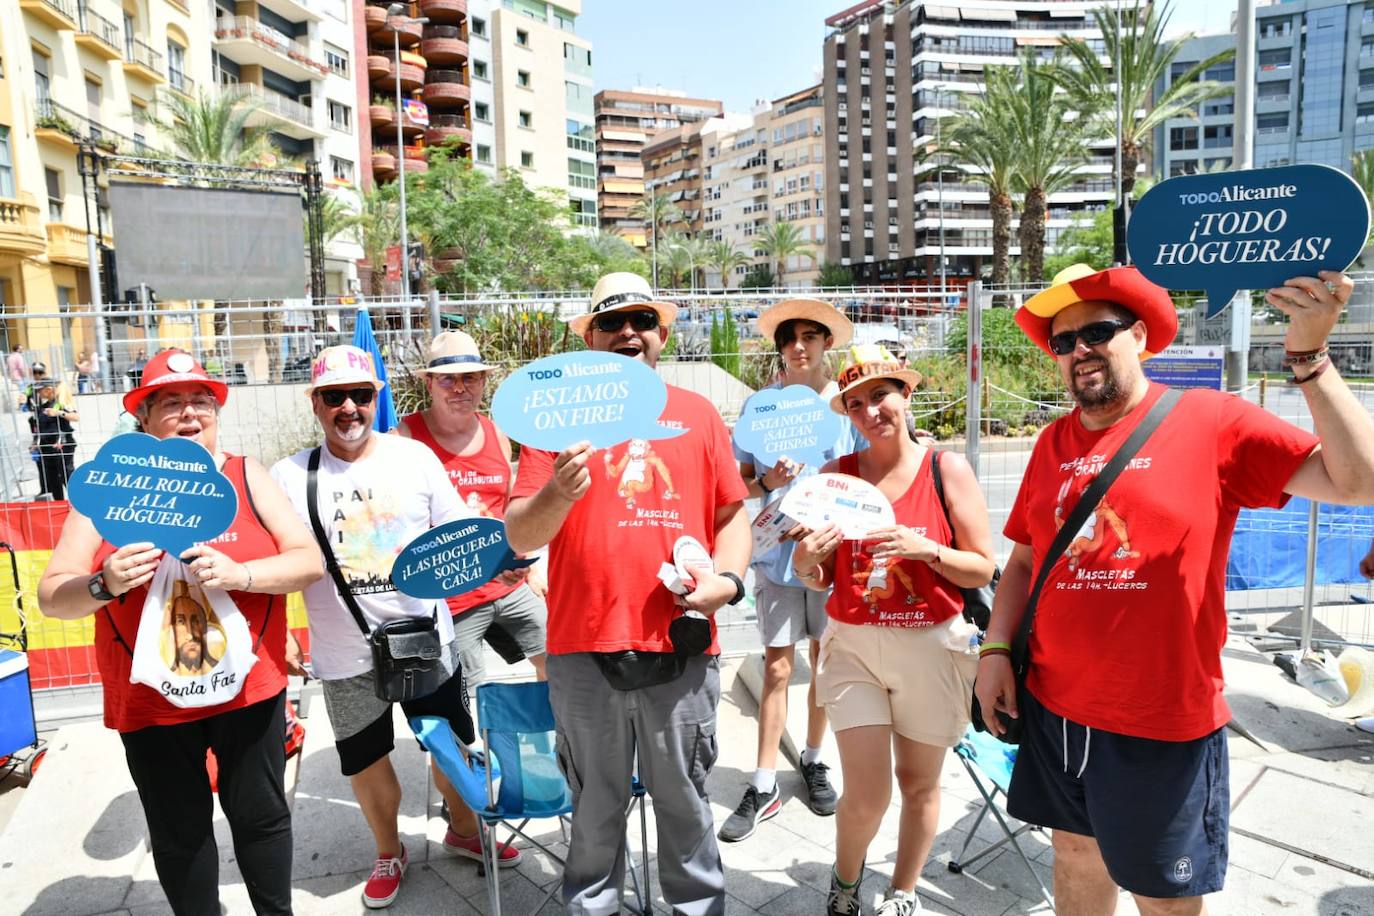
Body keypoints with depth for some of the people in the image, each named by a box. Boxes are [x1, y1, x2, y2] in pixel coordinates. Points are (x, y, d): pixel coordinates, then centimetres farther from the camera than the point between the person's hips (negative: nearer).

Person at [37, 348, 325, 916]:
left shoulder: (246, 477, -1)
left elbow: (311, 561, -7)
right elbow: (52, 596, -4)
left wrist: (240, 575, -24)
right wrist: (103, 586, -25)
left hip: (249, 687, 0)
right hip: (151, 698, 0)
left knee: (260, 815, 14)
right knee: (179, 833, 14)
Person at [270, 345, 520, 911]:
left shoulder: (415, 457, -4)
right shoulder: (288, 477, -6)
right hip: (346, 655, 0)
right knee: (366, 762, 16)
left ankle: (463, 831, 44)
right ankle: (389, 853, 42)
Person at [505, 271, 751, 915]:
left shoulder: (698, 414, 8)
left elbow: (732, 514, 11)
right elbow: (519, 537, -2)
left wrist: (726, 578, -6)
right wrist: (559, 494, -22)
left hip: (681, 644, 1)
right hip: (585, 645, -1)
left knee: (685, 798, 14)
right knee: (595, 802, 14)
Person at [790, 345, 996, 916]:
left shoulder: (947, 469, -4)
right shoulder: (836, 474, 2)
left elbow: (982, 571, -4)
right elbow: (821, 579, 6)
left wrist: (926, 549, -20)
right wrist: (807, 562, -16)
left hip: (931, 648, 0)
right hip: (853, 645, 1)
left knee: (918, 783, 14)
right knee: (867, 794, -2)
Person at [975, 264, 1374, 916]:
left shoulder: (1211, 422, -8)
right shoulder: (1053, 443, 5)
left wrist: (1308, 356, -22)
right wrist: (996, 649, 2)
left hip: (1165, 724, -4)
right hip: (1053, 713, 4)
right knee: (1077, 858, 22)